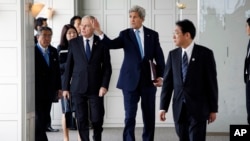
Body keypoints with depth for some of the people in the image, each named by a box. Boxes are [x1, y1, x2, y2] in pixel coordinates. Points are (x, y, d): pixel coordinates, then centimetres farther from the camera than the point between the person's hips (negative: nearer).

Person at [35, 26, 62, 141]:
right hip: (36, 92, -5)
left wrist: (58, 88, 11)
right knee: (39, 120, -8)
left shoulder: (53, 51, 11)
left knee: (45, 120, 6)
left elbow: (57, 71, 14)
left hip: (49, 92, 5)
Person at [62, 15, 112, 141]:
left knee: (97, 119, 1)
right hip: (78, 87, 1)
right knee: (81, 120, 2)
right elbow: (68, 66, 6)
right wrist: (65, 87, 3)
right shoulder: (73, 43, 4)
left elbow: (107, 66, 1)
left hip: (96, 88, -1)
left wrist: (104, 85, -9)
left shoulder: (102, 43, 2)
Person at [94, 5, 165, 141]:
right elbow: (111, 44, -14)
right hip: (131, 80, -1)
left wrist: (160, 76, -5)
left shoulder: (152, 34, 4)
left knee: (149, 116, 8)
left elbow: (159, 57, 4)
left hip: (148, 80, 1)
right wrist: (100, 33, -31)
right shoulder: (125, 34, 3)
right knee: (129, 116, 0)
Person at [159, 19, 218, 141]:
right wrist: (163, 107, 2)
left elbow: (211, 82, -3)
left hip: (198, 108, -4)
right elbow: (167, 81, 7)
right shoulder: (173, 54, 7)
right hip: (179, 107, 4)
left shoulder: (205, 53, -4)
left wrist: (213, 109, -3)